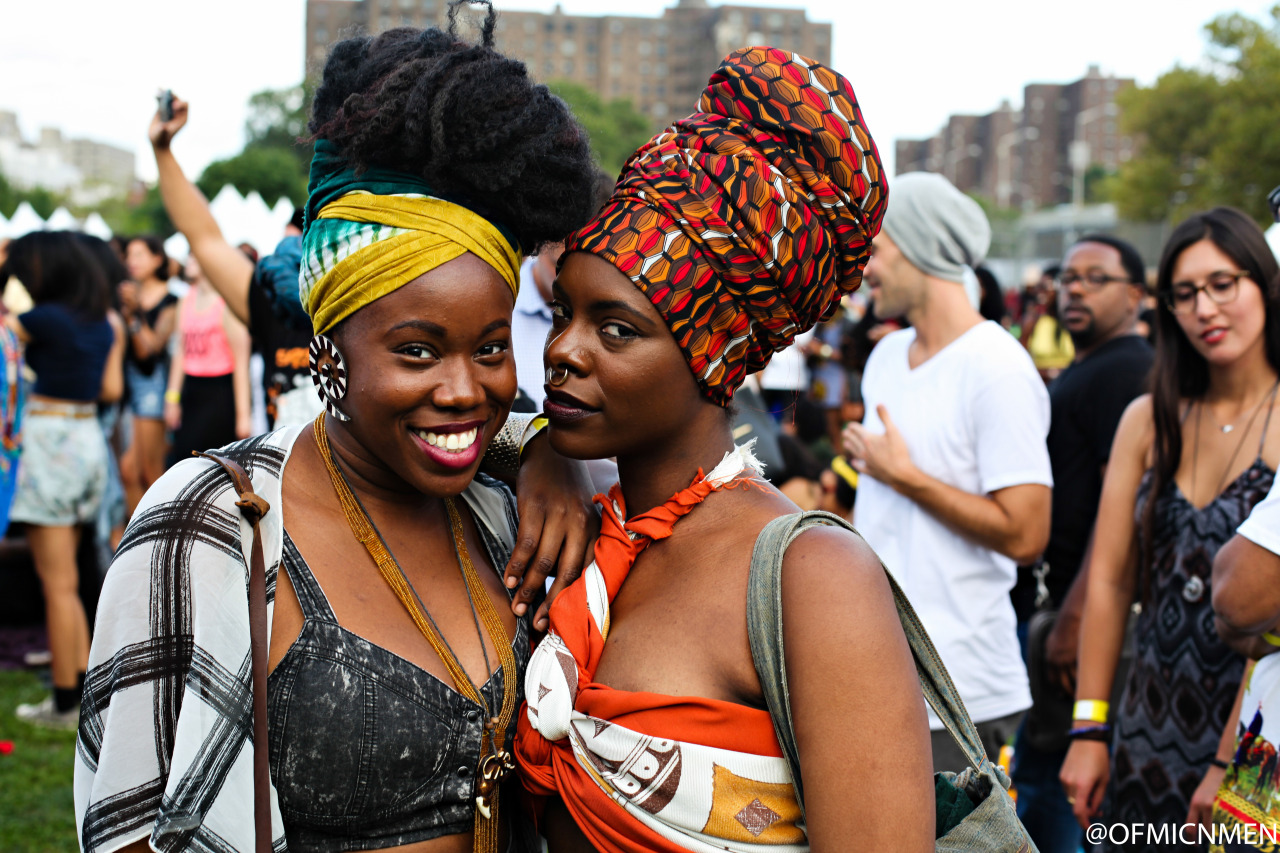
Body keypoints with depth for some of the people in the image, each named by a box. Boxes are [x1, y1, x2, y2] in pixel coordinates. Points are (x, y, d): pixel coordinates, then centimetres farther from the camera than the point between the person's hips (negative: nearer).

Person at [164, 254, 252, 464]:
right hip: (190, 390, 7)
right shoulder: (186, 301, 12)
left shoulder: (228, 303, -10)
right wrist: (172, 398, 13)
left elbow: (241, 362, -11)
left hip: (220, 393, -7)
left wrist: (243, 413, -14)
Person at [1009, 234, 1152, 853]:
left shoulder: (1126, 371, -14)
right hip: (1044, 600, 10)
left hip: (1075, 610, -10)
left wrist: (1074, 615, -24)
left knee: (1040, 769, -4)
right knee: (1040, 767, 17)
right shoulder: (1080, 373, 19)